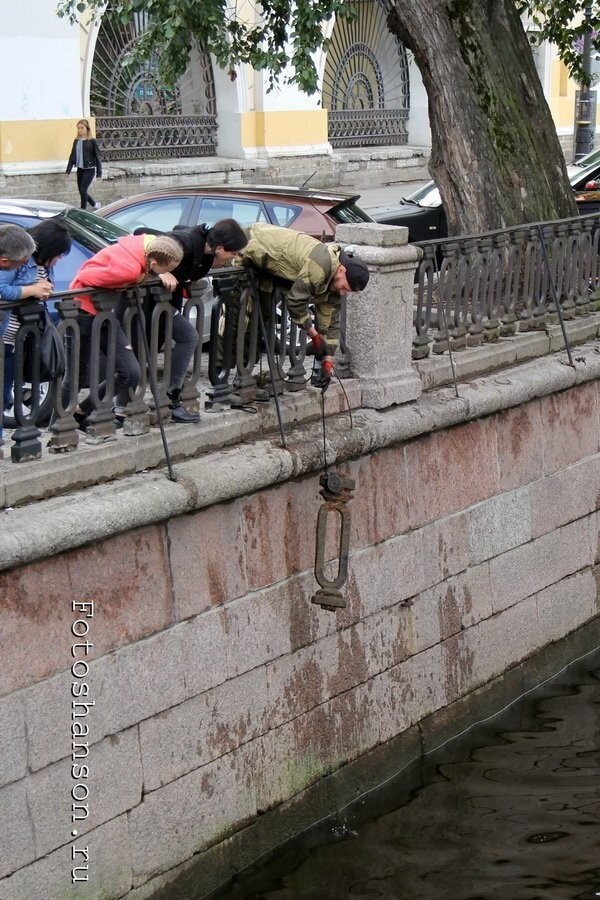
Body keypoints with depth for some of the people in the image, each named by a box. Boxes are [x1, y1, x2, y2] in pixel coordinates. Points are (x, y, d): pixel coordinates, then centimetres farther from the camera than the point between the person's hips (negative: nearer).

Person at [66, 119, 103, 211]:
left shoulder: (92, 141, -8)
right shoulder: (76, 141, 7)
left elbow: (97, 157, -7)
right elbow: (72, 156, 12)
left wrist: (99, 173, -10)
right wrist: (68, 170, 7)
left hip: (89, 169, -6)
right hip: (80, 169, 6)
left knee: (83, 190, -13)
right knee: (81, 190, 9)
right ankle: (95, 205, 30)